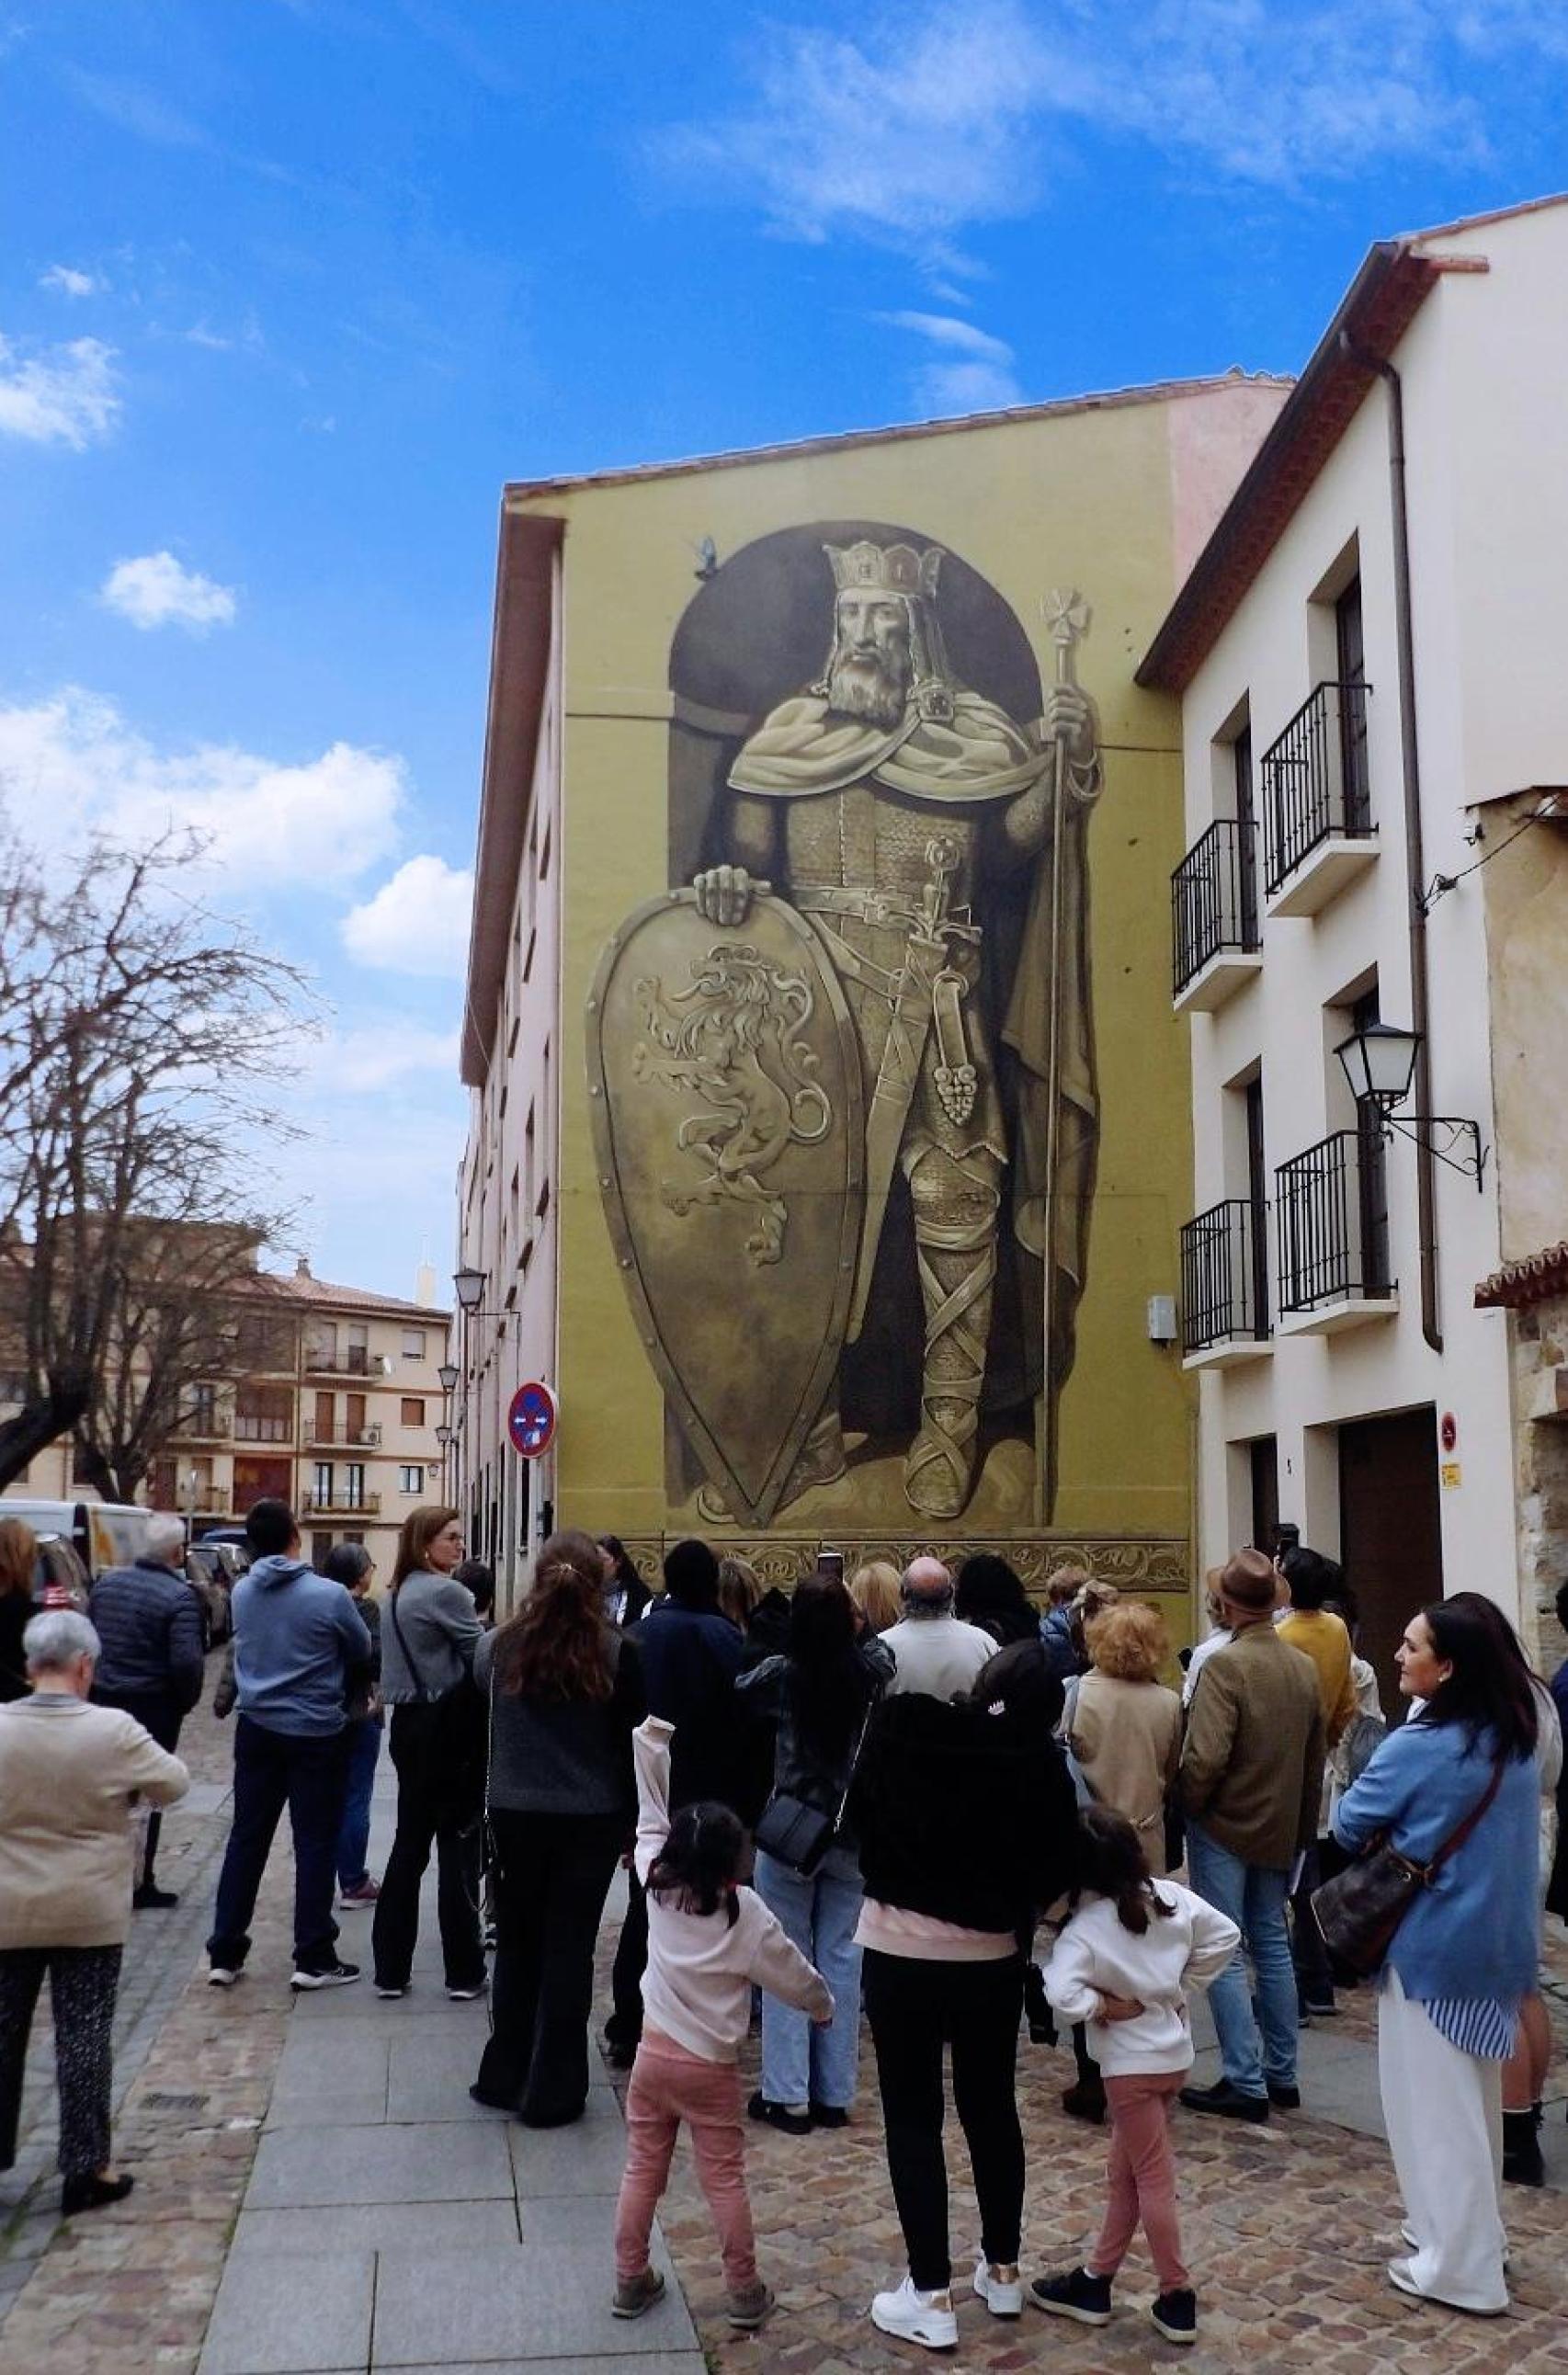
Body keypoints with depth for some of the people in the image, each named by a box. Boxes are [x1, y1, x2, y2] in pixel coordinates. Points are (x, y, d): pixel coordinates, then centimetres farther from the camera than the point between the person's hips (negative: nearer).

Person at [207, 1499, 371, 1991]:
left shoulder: (241, 1592, -4)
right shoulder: (328, 1595, -17)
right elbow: (363, 1653, -2)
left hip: (257, 1728, 4)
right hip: (317, 1733, -4)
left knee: (246, 1838, 13)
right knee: (315, 1843, 4)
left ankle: (224, 1954, 17)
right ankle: (314, 1959, 8)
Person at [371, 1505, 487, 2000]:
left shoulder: (399, 1593, 13)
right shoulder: (445, 1591, -15)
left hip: (409, 1724, 8)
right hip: (449, 1727, -8)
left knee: (409, 1843, 12)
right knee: (458, 1845, 0)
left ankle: (391, 1969, 15)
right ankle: (464, 1973, 5)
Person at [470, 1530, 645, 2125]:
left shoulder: (498, 1647, -5)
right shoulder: (618, 1653, -10)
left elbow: (477, 1727, 4)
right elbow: (633, 1742, -5)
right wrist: (632, 1822, 3)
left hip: (514, 1815, 2)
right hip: (590, 1819, -2)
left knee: (517, 1944, 17)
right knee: (569, 1950, 7)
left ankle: (504, 2077, 26)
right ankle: (552, 2092, 14)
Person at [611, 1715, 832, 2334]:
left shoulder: (658, 1885, -6)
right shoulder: (746, 1913, -15)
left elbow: (651, 1818, 5)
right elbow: (791, 1974, -4)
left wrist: (652, 1740, 8)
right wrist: (824, 2005, 17)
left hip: (653, 2054, 3)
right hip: (710, 2068, -3)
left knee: (643, 2172, 14)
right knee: (724, 2180, 7)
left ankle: (631, 2282, 22)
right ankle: (744, 2293, 15)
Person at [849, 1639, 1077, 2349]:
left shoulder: (904, 1725, -13)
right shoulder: (1041, 1766, -9)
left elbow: (860, 1811, 0)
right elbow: (1053, 1873, -4)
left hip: (900, 1949, -2)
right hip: (992, 1956, 2)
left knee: (912, 2117, 6)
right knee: (991, 2108, 18)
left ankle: (931, 2296, 9)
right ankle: (1002, 2271, 30)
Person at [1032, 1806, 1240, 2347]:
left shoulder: (1085, 1928, -23)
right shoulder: (1171, 1897, -6)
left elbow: (1061, 1993, -36)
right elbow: (1225, 1935, 5)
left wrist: (1106, 2007, -19)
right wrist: (1182, 1987, 7)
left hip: (1132, 2062, -7)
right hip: (1175, 2051, 7)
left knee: (1153, 2178, 7)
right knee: (1124, 2171, 17)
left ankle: (1177, 2297, 19)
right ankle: (1095, 2281, 26)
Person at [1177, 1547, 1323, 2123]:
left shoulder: (1225, 1664, -20)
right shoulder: (1306, 1668, 2)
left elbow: (1205, 1757, -26)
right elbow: (1315, 1757, 9)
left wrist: (1189, 1807, -9)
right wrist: (1302, 1826, 18)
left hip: (1224, 1827, -7)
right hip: (1281, 1830, 7)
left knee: (1223, 1955, 1)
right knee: (1273, 1946, 17)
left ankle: (1246, 2083, 2)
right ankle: (1282, 2075, 24)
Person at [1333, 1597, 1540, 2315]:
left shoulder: (1419, 1746, -21)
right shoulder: (1515, 1742, 1)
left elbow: (1349, 1826, -9)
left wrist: (1395, 1828, 9)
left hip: (1433, 1945, -7)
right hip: (1499, 1942, 8)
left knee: (1435, 2101, 4)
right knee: (1474, 2097, 20)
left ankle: (1461, 2267, 11)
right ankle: (1476, 2236, 32)